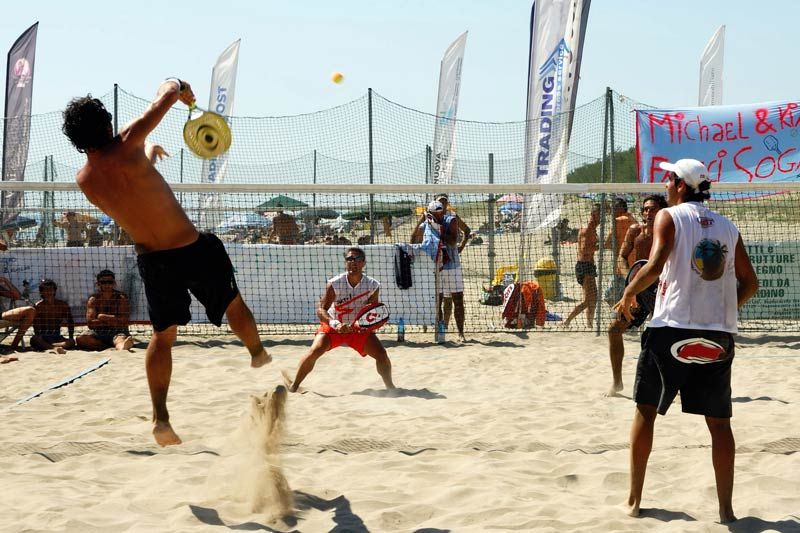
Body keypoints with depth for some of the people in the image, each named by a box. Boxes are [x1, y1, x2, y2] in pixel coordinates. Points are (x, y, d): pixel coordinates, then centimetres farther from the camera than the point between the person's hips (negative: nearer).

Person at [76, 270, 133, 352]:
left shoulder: (122, 298, 1)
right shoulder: (93, 299, 5)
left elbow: (125, 321, -11)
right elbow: (90, 323, -8)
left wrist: (105, 317, -10)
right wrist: (114, 320, -10)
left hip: (117, 332, -3)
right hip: (98, 333, 3)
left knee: (121, 338, -38)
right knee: (81, 338, -27)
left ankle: (122, 348, -76)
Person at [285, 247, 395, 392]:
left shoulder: (373, 285, -17)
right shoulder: (334, 284, -22)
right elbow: (321, 309, -24)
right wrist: (335, 324, -42)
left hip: (360, 329, 2)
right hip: (332, 325, -1)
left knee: (381, 354, -12)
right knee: (314, 351, -21)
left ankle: (390, 387, 9)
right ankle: (293, 386, -7)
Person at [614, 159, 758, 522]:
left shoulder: (669, 217, -2)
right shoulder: (727, 227, 12)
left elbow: (655, 265, -16)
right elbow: (749, 283, 13)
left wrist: (628, 294, -2)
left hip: (671, 329, -3)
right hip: (718, 335, 3)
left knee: (645, 410, 11)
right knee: (719, 421, 7)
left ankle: (634, 499, 13)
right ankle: (726, 508, 6)